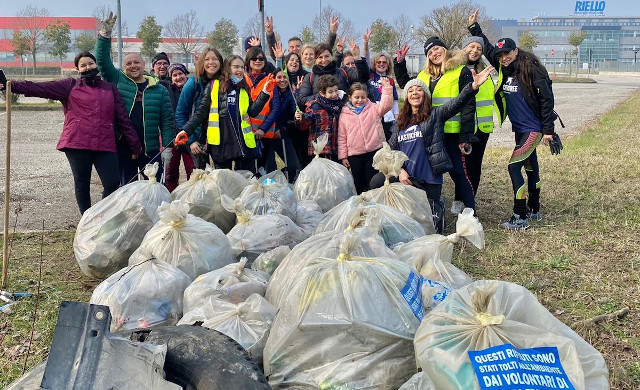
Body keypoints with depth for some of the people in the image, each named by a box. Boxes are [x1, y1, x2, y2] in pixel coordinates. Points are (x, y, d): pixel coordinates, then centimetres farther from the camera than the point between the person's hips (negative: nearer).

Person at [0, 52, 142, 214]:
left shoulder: (110, 88, 14)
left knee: (113, 183, -7)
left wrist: (135, 145, 10)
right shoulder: (70, 86, 9)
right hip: (77, 144, -1)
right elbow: (40, 88, -1)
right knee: (82, 185, 5)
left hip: (105, 146, 1)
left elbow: (123, 118, 13)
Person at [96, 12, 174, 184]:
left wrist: (167, 147, -5)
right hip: (123, 148, 1)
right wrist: (105, 34, -14)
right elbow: (102, 60, -2)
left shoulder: (159, 89, 6)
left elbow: (167, 120, 2)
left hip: (150, 149, 0)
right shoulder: (118, 81, 7)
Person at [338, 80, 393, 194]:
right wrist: (343, 156, 3)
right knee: (358, 184, 11)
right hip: (354, 154, 2)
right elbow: (342, 137, 6)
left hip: (374, 151, -1)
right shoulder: (344, 114, 5)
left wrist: (386, 87, -25)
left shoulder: (373, 109, 4)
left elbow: (386, 105, -15)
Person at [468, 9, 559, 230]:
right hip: (519, 128, 8)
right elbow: (488, 49, 16)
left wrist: (548, 130, -17)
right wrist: (474, 28, 11)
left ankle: (520, 217, -10)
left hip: (533, 128, -8)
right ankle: (534, 211, 30)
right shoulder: (504, 68, 3)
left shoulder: (531, 69, -16)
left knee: (514, 166, -14)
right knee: (530, 166, 17)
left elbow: (547, 99, -16)